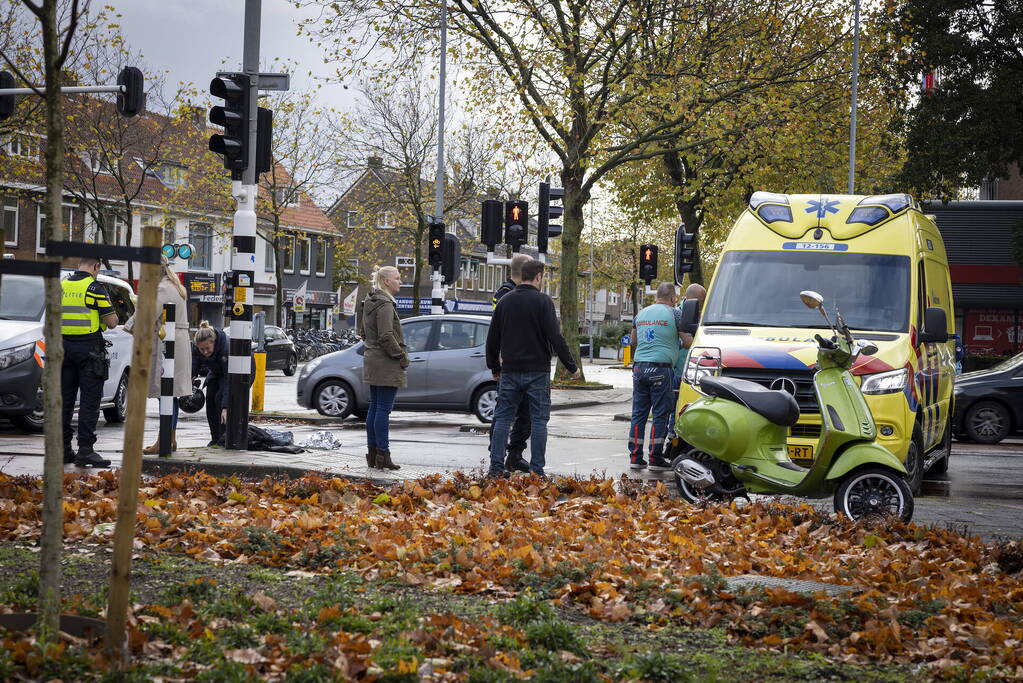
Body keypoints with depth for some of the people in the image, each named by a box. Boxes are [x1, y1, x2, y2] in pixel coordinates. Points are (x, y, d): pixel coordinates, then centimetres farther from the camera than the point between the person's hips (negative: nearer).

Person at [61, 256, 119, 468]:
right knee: (89, 401, -3)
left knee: (65, 400, 11)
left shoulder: (62, 286, 7)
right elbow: (111, 322, -10)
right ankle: (85, 450, -7)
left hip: (64, 346, 6)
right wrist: (112, 314, 11)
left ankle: (63, 449, 14)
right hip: (89, 349, -6)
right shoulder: (95, 288, -10)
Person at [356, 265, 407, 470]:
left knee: (374, 408, 12)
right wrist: (401, 356, -12)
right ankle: (382, 455, -6)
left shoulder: (369, 303, 15)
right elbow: (386, 336, -22)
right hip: (386, 364, -10)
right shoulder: (384, 305, -16)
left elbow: (363, 332, 22)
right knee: (384, 410, -8)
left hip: (372, 360, 10)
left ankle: (372, 453, 16)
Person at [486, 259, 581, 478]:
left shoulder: (504, 301, 8)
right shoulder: (543, 301, -8)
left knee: (502, 418, 8)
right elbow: (555, 337, -12)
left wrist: (494, 368, 24)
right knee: (538, 421, 1)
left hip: (510, 372, 4)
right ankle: (536, 470, 0)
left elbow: (492, 339, 13)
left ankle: (496, 467, 4)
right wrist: (572, 367, -5)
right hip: (537, 371, -4)